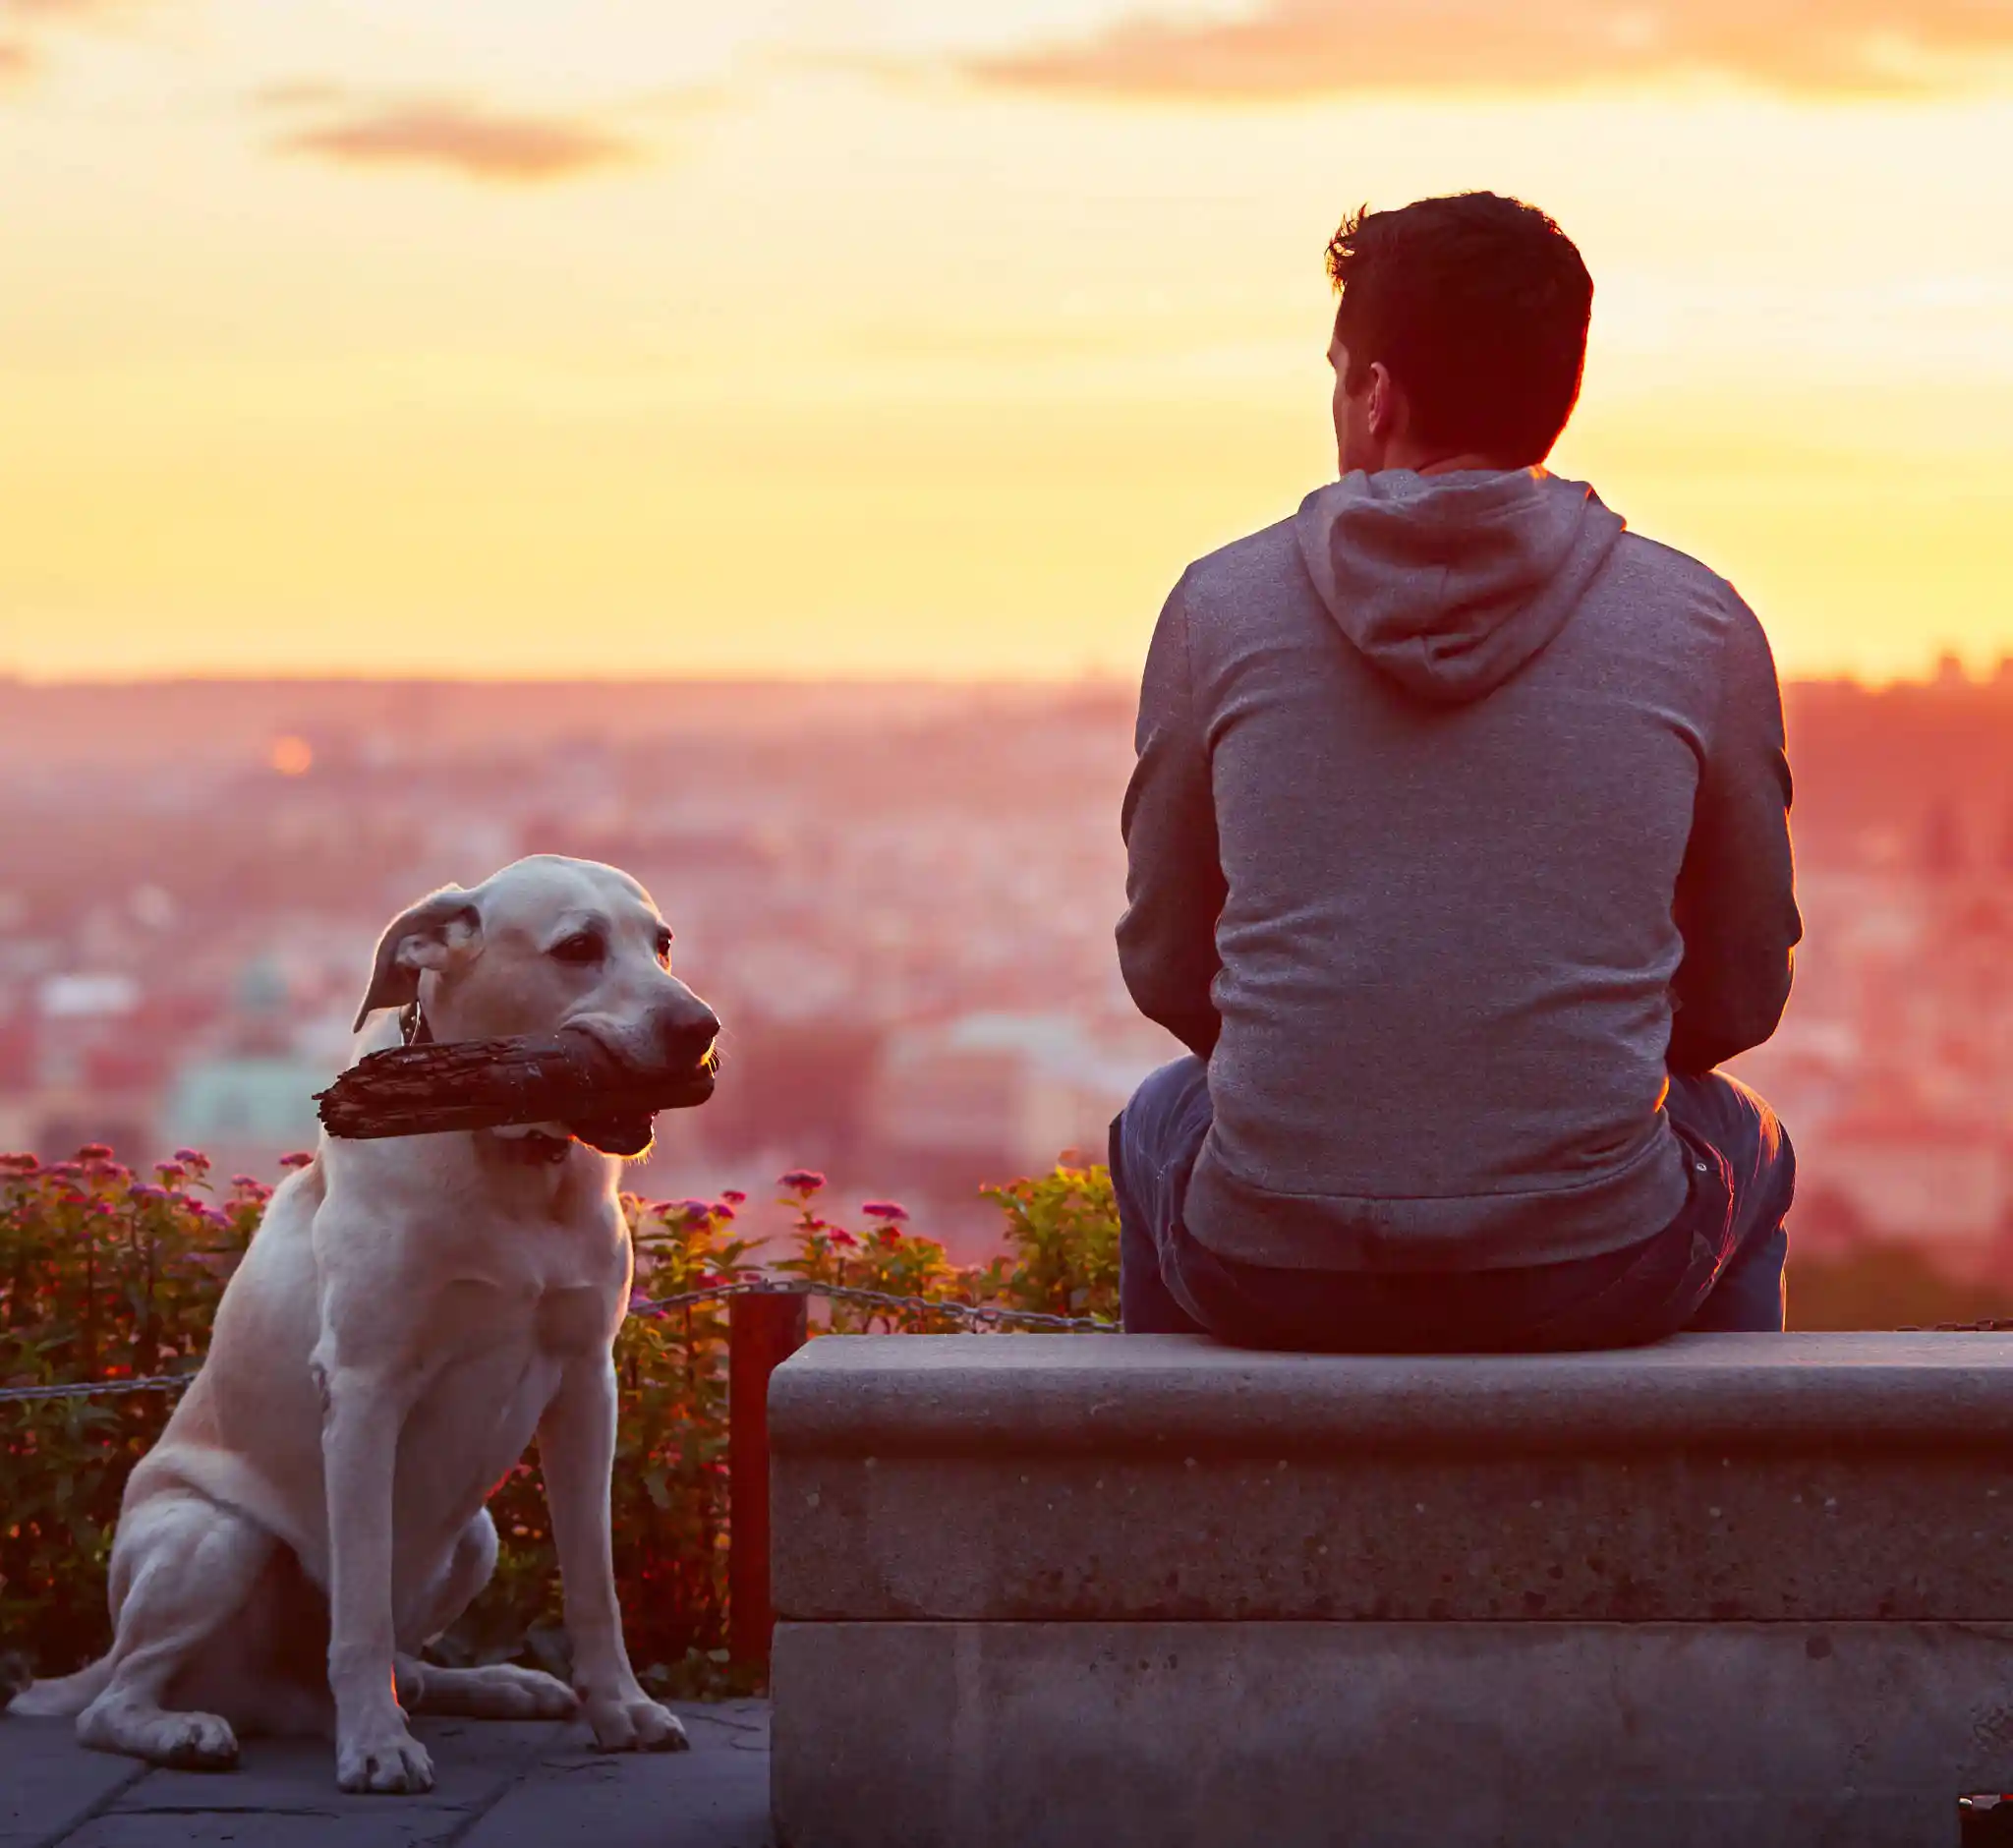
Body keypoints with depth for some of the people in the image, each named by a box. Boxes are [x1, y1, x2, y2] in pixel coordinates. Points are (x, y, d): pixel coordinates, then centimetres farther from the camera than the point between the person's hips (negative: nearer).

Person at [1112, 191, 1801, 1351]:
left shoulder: (1223, 606, 0)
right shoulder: (1700, 629, -1)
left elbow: (1165, 969, 9)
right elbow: (1741, 995, 8)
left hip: (1265, 1273, 1)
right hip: (1600, 1275, 0)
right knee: (1742, 1143, 36)